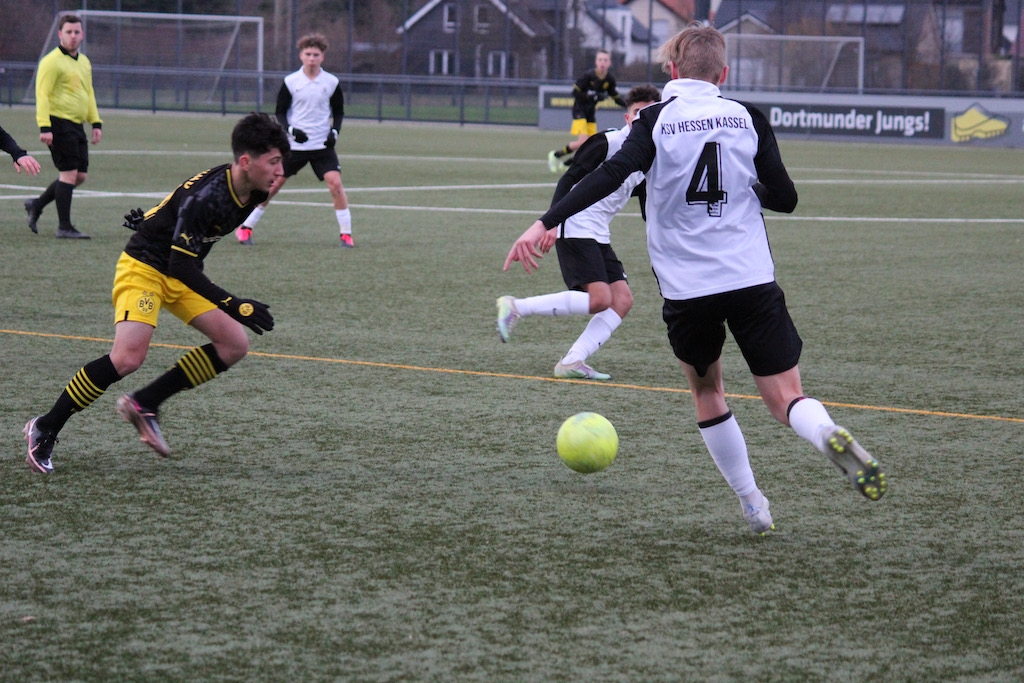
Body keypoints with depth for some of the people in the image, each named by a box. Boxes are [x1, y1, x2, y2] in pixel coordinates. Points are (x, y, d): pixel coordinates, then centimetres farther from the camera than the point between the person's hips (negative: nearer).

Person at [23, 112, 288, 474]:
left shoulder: (251, 192, -5)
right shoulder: (205, 197, -31)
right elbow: (181, 265, -30)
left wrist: (156, 219, 25)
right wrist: (232, 305, -34)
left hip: (182, 275, 9)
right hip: (143, 267, -9)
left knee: (235, 345, -2)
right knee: (128, 356, -25)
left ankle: (144, 404, 5)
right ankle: (45, 428, -11)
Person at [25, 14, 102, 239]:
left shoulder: (84, 62, 17)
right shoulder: (52, 62, -9)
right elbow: (42, 95, -13)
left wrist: (96, 123, 17)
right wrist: (44, 127, -21)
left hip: (76, 126, 9)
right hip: (59, 123, -9)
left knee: (80, 176, 7)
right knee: (69, 173, -10)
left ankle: (36, 205, 22)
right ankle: (64, 227, -5)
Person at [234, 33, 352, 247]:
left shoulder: (332, 82, 0)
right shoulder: (290, 82, -3)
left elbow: (339, 111, 11)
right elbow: (280, 112, 3)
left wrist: (334, 131, -7)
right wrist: (291, 129, -15)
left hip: (322, 145, 0)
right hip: (294, 145, 0)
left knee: (335, 183, -15)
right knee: (273, 183, 3)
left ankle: (346, 234, -6)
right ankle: (245, 227, 15)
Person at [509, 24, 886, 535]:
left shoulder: (657, 121, -1)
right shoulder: (747, 119, 5)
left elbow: (611, 175, -15)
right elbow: (784, 198, 8)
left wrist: (546, 223, -19)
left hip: (686, 290, -1)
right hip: (752, 281, 1)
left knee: (707, 392, 22)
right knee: (785, 399, 3)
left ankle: (753, 506, 20)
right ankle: (830, 436, -31)